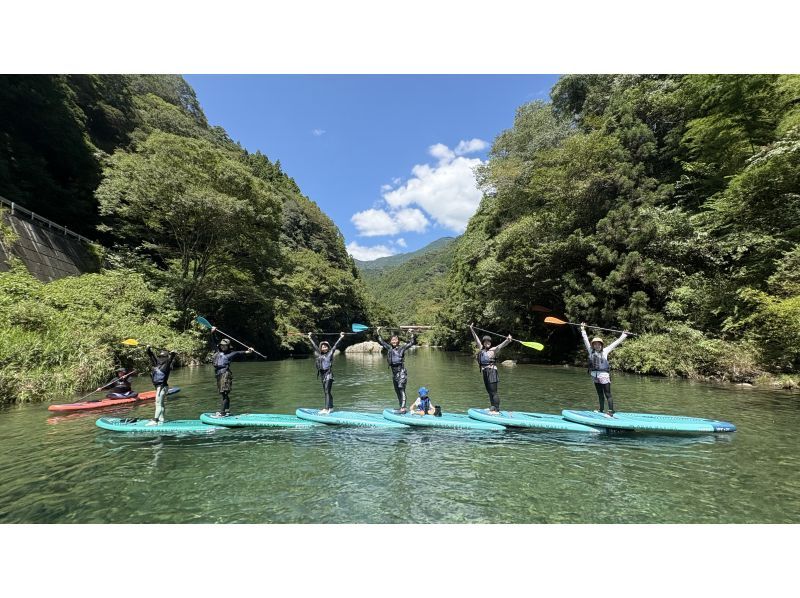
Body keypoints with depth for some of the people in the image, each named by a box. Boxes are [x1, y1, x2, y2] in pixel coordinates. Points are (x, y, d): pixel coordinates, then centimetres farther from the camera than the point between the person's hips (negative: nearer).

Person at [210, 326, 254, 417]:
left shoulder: (230, 353, 3)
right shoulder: (218, 351, 18)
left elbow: (238, 353, -12)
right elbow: (213, 342, 23)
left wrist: (247, 351, -28)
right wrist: (213, 333, 17)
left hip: (225, 374, -6)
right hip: (218, 374, 6)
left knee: (224, 393, -9)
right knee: (223, 394, 11)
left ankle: (222, 413, -11)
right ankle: (227, 411, 19)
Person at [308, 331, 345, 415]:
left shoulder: (330, 353, -1)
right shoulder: (319, 354, 11)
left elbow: (335, 345, -4)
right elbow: (314, 346, 20)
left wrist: (341, 337, -7)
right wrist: (310, 338, 27)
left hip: (329, 374, -6)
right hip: (323, 374, 6)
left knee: (327, 391, -11)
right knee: (326, 392, 12)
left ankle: (326, 409, -15)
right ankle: (330, 407, 23)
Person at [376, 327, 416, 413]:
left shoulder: (402, 348, -2)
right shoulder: (389, 348, 11)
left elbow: (412, 343, -6)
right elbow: (381, 341, 21)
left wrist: (412, 334, -14)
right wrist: (378, 333, 19)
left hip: (401, 371, -6)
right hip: (394, 373, 6)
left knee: (401, 388, -17)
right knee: (397, 391, 11)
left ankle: (403, 407, -20)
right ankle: (401, 407, 22)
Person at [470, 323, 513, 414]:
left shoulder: (493, 350, -4)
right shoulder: (481, 349, 12)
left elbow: (501, 345, -20)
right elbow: (477, 339, 21)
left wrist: (508, 340, -38)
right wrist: (472, 330, 27)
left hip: (492, 372, -6)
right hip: (485, 373, 7)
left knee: (493, 391, -8)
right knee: (489, 391, 12)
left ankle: (497, 410, -7)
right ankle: (492, 407, 22)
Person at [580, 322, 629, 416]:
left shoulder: (605, 351, -2)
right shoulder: (591, 351, 4)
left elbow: (615, 343, 0)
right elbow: (586, 340, 7)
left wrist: (623, 336, 0)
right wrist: (583, 330, 10)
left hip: (604, 375, -4)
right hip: (595, 376, 4)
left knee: (608, 395, -1)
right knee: (600, 395, 16)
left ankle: (611, 412, 0)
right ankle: (601, 411, 26)